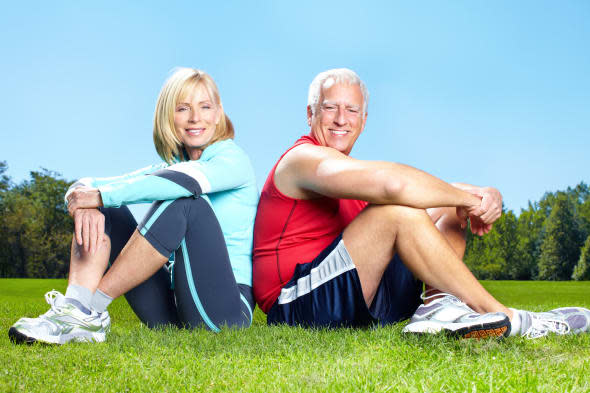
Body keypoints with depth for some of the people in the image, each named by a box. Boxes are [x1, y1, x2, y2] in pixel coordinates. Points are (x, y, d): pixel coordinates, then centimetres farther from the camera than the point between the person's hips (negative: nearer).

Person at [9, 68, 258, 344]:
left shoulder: (233, 159, -2)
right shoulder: (169, 169, 16)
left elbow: (186, 179, -26)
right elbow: (84, 187, 4)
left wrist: (101, 195, -23)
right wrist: (84, 198, -21)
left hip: (227, 307, -6)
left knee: (185, 200, -27)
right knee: (100, 211, -2)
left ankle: (91, 306, -27)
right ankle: (75, 302, -28)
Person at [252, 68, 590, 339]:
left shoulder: (349, 171, 20)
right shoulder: (306, 158, -9)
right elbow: (393, 183, -30)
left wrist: (486, 197, -11)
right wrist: (468, 198, -16)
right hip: (299, 306, -9)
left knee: (448, 212, 8)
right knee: (398, 209, -26)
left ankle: (440, 304, -22)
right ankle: (502, 317, -22)